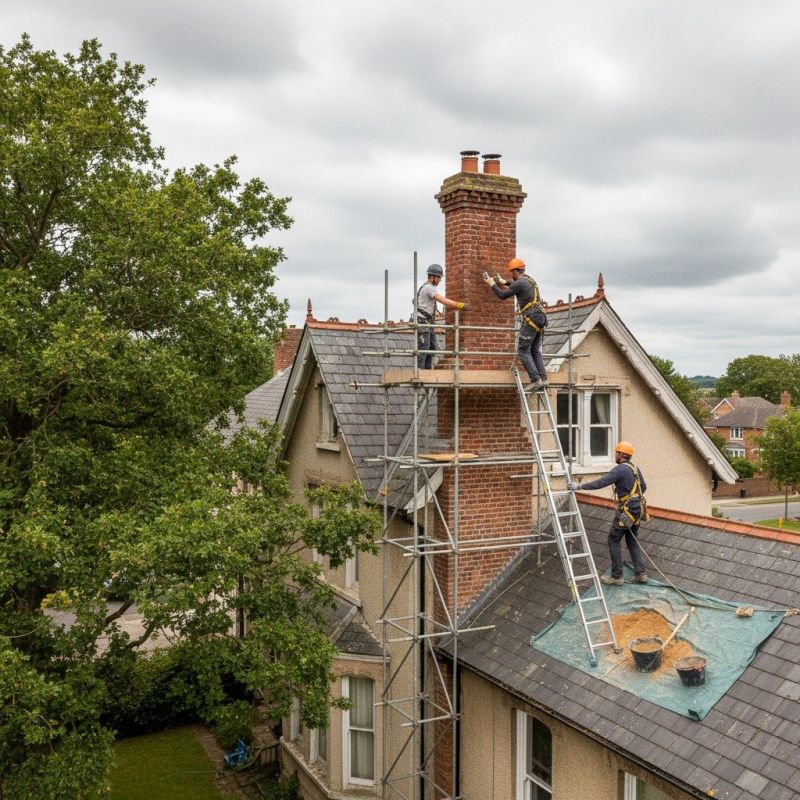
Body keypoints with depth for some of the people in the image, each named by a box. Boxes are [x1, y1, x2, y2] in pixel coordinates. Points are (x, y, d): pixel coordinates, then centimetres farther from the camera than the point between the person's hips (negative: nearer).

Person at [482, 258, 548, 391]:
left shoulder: (519, 283, -9)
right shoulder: (530, 280, 20)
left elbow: (502, 295, -2)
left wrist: (491, 283, 11)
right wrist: (504, 282, 47)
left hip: (531, 319, -9)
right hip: (540, 318, 9)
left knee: (523, 351, -4)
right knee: (535, 351, 12)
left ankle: (535, 380, -13)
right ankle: (543, 380, 1)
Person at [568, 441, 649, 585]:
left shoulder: (621, 469, -17)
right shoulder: (635, 468, 10)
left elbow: (601, 482, -24)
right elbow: (643, 487, 22)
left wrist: (579, 486, -23)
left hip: (626, 511, -9)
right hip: (637, 509, 9)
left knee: (614, 541, 1)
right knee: (632, 541, 16)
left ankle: (617, 577, 4)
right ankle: (641, 573, 14)